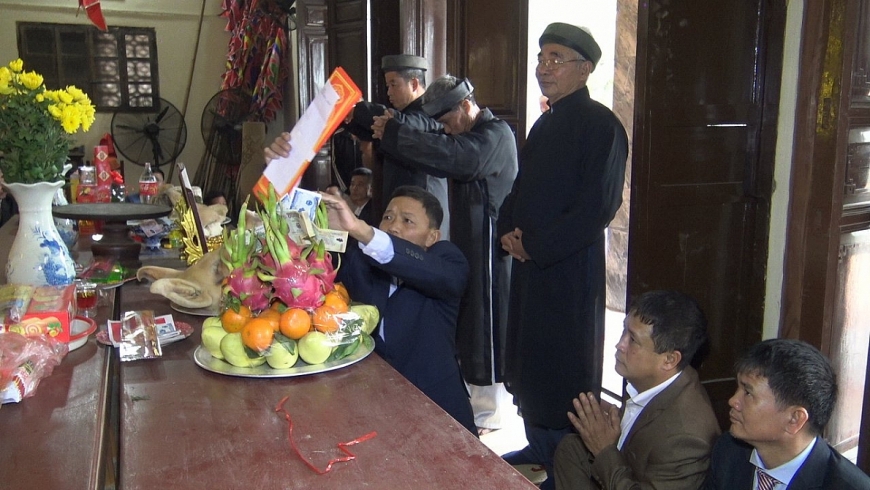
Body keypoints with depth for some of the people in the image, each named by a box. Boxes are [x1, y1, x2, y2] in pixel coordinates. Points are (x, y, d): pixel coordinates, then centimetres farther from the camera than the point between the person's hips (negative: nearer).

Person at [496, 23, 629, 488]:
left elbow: (598, 206, -19)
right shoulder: (544, 123, 15)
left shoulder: (600, 125, -12)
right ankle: (540, 449, 33)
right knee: (529, 360, 16)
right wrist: (508, 229, 3)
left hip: (569, 267, -8)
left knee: (564, 372, 0)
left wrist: (534, 246, -15)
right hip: (529, 262, 9)